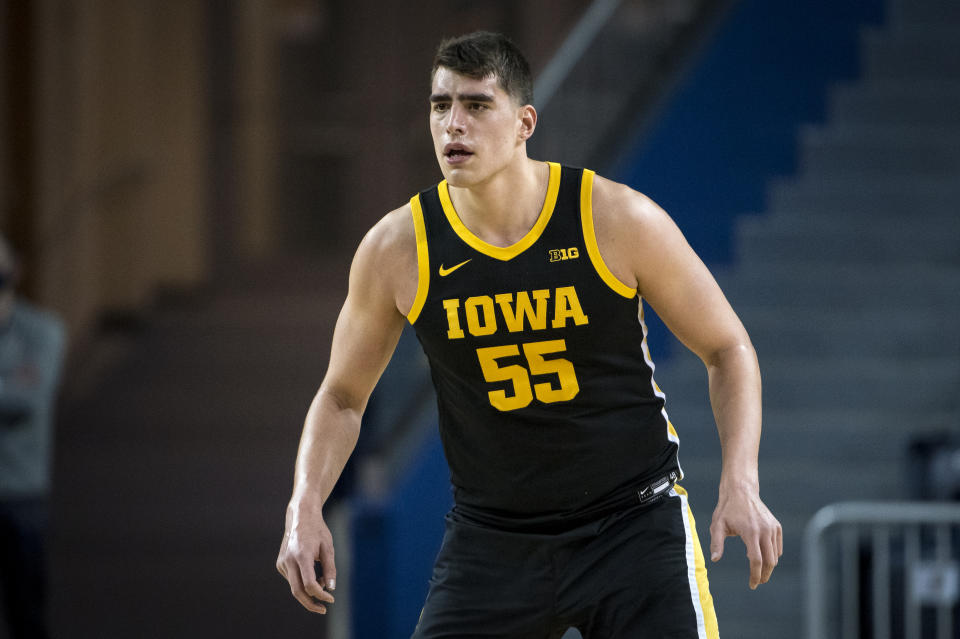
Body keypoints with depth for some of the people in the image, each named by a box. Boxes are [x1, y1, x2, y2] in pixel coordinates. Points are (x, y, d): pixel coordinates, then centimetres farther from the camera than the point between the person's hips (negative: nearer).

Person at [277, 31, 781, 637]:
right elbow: (343, 394, 8)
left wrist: (741, 487, -15)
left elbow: (728, 349, -1)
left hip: (634, 523, -1)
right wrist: (306, 508, -8)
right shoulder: (397, 249, -7)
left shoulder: (617, 219, -12)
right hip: (491, 536, 2)